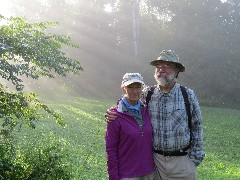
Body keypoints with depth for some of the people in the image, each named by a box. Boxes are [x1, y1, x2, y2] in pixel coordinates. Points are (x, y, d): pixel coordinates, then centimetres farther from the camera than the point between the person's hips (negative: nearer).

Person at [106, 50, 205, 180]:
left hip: (182, 161, -1)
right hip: (155, 159, 1)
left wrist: (195, 158, 1)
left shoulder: (188, 95, -3)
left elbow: (197, 126, 2)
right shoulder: (147, 94, -1)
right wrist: (112, 114, -10)